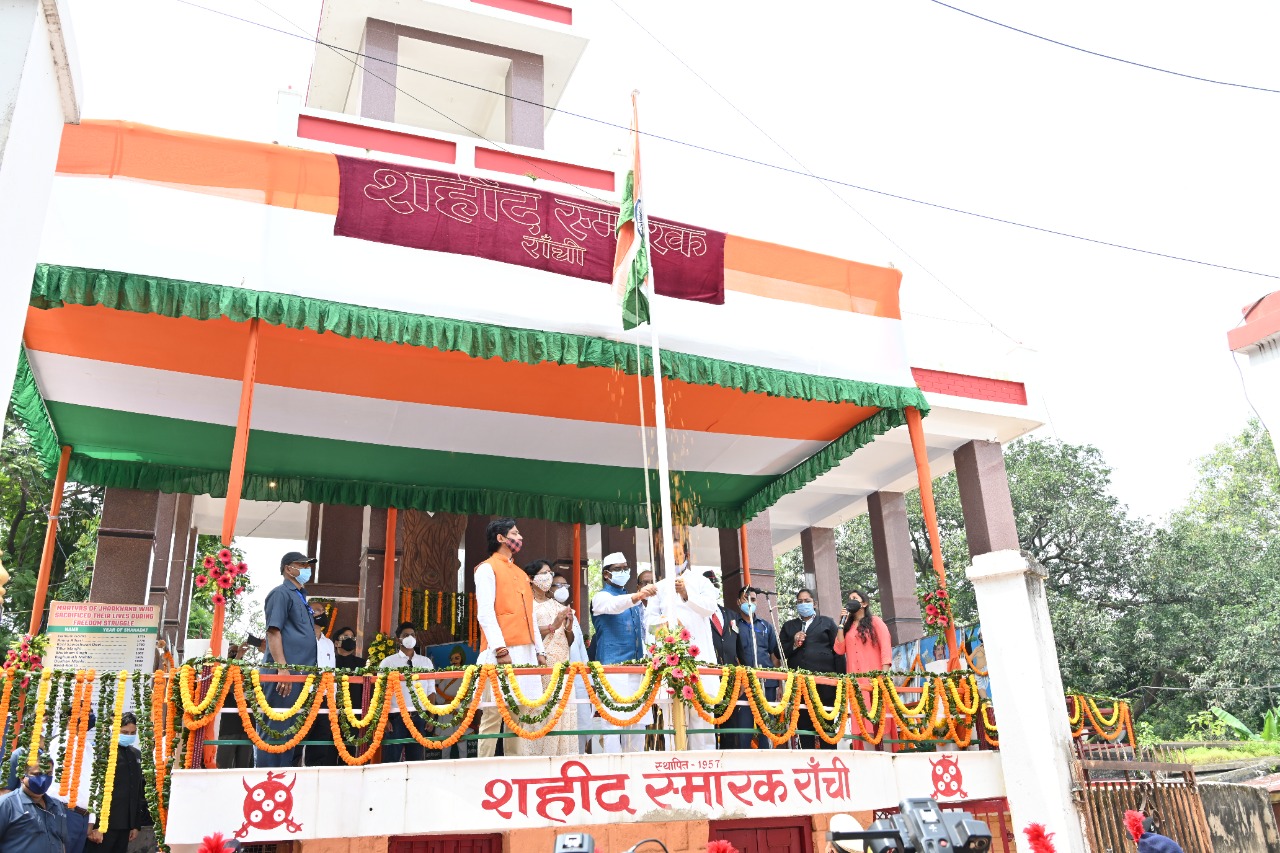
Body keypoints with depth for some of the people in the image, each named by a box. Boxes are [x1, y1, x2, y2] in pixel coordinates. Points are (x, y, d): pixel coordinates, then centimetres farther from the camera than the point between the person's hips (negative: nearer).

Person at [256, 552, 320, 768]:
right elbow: (273, 632, -14)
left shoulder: (300, 597, 22)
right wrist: (283, 668, -22)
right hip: (284, 675, -9)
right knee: (275, 729, -8)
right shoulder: (281, 593, -5)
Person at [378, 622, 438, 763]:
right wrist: (384, 718, -8)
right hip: (396, 717, -2)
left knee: (417, 760, 5)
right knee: (392, 760, -2)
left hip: (419, 717, 3)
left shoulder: (426, 662, 12)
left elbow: (431, 692, 10)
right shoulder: (388, 662, 4)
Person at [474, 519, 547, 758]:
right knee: (494, 712, -9)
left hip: (526, 652, 7)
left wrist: (539, 650, 15)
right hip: (502, 652, -7)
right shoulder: (487, 568, 1)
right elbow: (485, 613, -10)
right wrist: (501, 649, -18)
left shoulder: (521, 574, 24)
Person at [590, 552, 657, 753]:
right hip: (613, 667, -7)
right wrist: (637, 596, -44)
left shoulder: (634, 601, 20)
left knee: (639, 720, 6)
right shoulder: (601, 597, -2)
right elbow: (615, 605, -26)